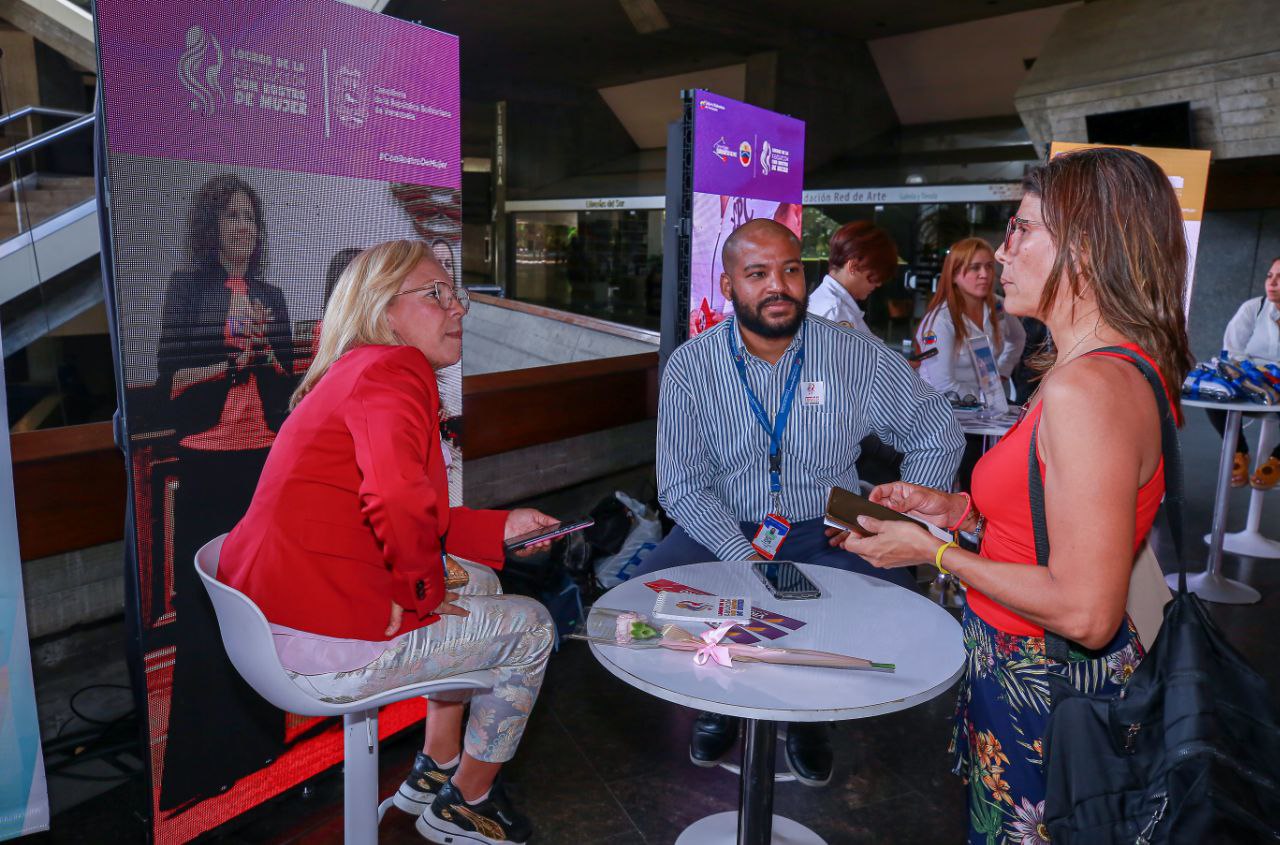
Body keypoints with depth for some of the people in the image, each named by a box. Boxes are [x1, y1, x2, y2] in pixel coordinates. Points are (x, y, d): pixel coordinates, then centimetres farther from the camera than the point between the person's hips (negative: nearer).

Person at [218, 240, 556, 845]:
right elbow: (399, 501, -35)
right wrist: (418, 592, -17)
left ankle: (434, 770, 37)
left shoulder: (353, 374, 17)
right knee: (530, 627, 7)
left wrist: (501, 527, 16)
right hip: (326, 648, -10)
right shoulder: (395, 370, -16)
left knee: (477, 583, 27)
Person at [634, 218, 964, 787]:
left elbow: (937, 435, 4)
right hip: (723, 529, 0)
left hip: (823, 532, 1)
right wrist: (744, 559, -22)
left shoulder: (857, 356, -6)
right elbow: (682, 486, -8)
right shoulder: (691, 367, -7)